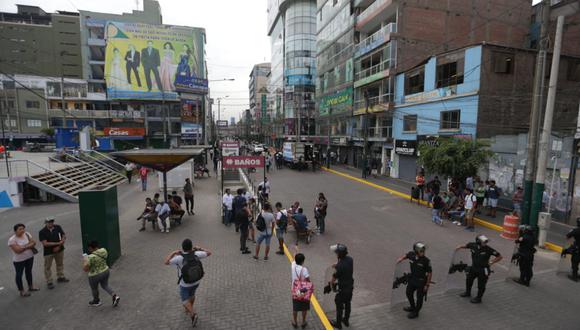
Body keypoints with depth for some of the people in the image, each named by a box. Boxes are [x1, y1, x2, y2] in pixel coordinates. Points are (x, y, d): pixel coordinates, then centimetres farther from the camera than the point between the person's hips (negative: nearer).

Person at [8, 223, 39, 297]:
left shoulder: (26, 234, -3)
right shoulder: (12, 240, -19)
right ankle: (22, 291, 20)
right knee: (19, 275, 8)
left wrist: (24, 246, -18)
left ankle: (30, 287, 36)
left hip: (30, 257, 6)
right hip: (19, 260, -5)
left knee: (29, 272, 20)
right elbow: (18, 250, -25)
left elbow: (34, 242, -3)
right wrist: (29, 246, -18)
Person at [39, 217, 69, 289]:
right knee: (48, 267, 6)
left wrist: (59, 246, -13)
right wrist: (58, 243, -23)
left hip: (59, 249, 4)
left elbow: (64, 236, -2)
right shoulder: (42, 232, -15)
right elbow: (45, 243, -19)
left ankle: (60, 277, 35)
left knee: (60, 264, 18)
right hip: (48, 252, -4)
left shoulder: (58, 227, -6)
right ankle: (49, 282, 19)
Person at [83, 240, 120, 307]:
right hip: (106, 271, 6)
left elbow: (85, 269, -21)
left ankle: (96, 301, 39)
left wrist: (85, 259, -10)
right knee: (105, 286, 21)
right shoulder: (104, 250, -7)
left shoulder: (91, 257, -25)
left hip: (95, 276, -6)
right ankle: (115, 296, 7)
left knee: (94, 288, 19)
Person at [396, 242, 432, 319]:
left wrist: (427, 285, -13)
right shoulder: (411, 254, -15)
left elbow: (430, 273, -16)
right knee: (408, 293, 22)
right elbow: (406, 255, 11)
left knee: (419, 297, 11)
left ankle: (415, 312, 34)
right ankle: (412, 307, 48)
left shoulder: (426, 261, -26)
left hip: (421, 281, -5)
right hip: (412, 278, 6)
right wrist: (401, 258, -7)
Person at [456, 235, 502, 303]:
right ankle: (467, 293, 43)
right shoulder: (473, 245, -12)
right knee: (468, 280, 20)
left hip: (483, 270, -5)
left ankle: (478, 298, 30)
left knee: (481, 285, 9)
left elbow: (500, 257, -14)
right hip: (473, 267, 5)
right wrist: (460, 247, -4)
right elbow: (466, 246, 12)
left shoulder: (488, 249, -24)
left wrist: (491, 263, -15)